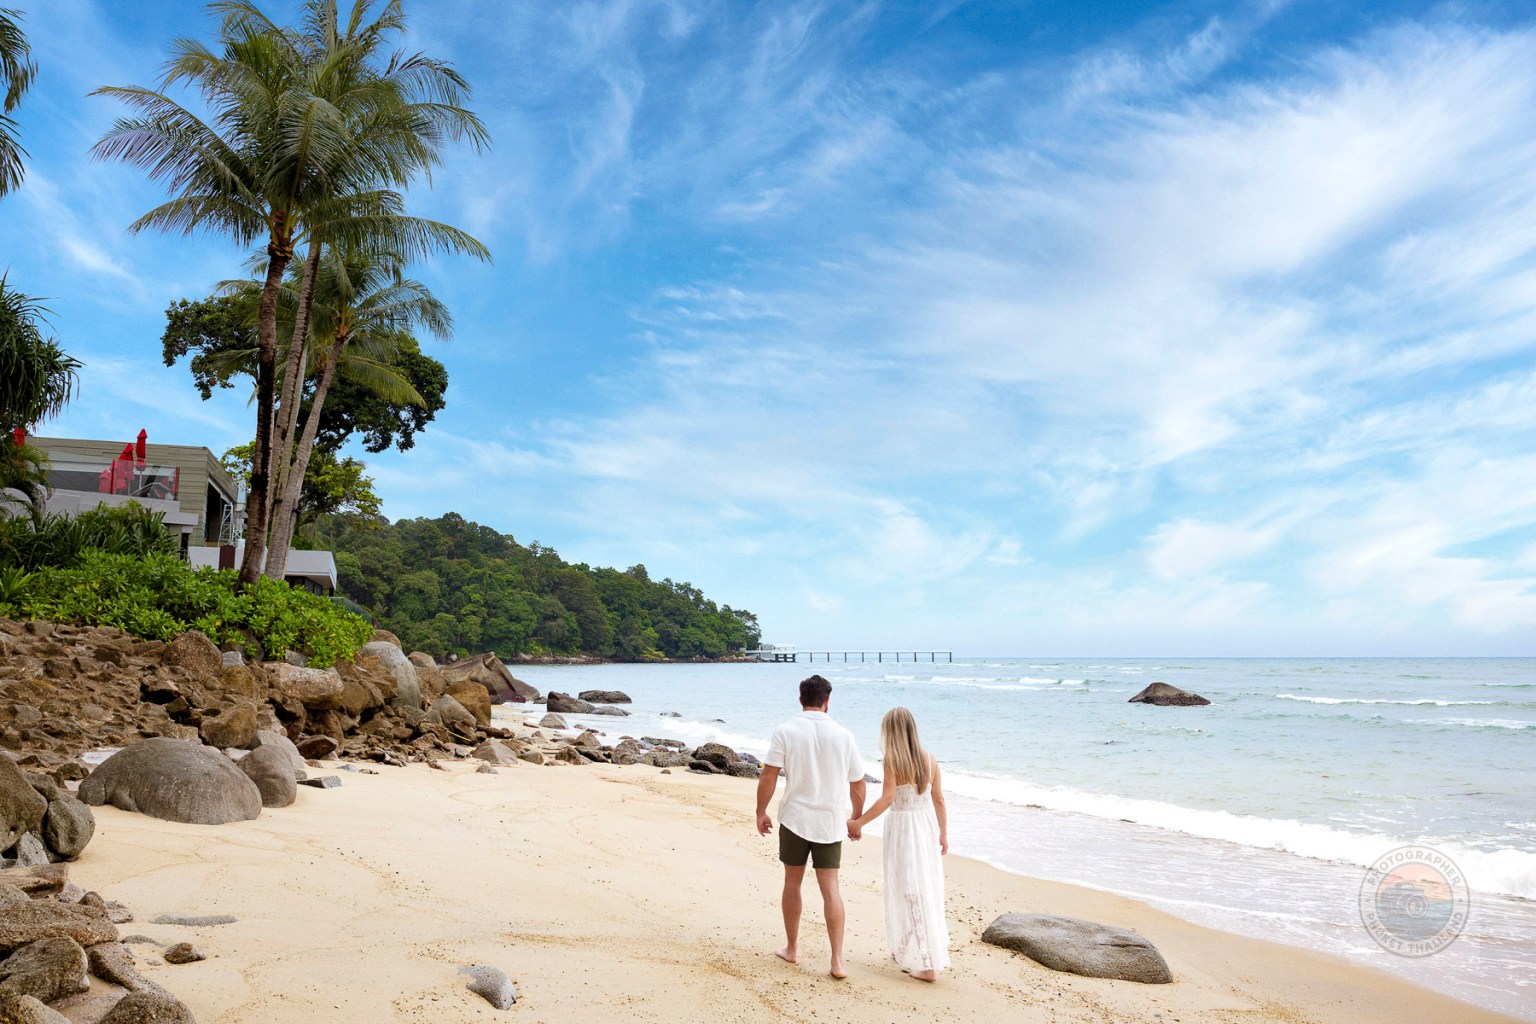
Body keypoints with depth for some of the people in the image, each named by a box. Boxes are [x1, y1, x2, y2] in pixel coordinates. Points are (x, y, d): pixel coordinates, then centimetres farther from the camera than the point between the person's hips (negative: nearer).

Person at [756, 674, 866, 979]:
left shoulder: (785, 732, -7)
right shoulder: (843, 736, -2)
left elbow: (769, 776, -11)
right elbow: (857, 785, 4)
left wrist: (761, 811, 2)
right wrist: (856, 818, 18)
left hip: (795, 819, -1)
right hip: (831, 822, 1)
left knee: (792, 883, 15)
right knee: (830, 887, 5)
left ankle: (792, 948, 26)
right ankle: (837, 960, 1)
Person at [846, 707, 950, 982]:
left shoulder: (893, 759, -14)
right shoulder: (929, 758, 3)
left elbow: (887, 799, -20)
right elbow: (939, 799, 7)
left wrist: (858, 822, -13)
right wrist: (943, 833, 15)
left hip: (902, 826, -6)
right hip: (928, 824, 7)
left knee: (910, 893, 2)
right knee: (927, 889, 17)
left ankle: (927, 965, 4)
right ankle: (909, 951, 33)